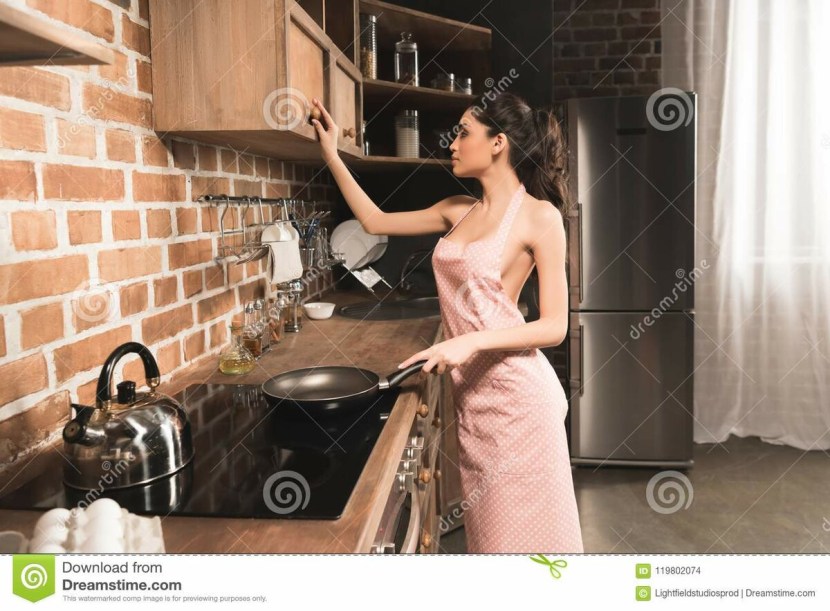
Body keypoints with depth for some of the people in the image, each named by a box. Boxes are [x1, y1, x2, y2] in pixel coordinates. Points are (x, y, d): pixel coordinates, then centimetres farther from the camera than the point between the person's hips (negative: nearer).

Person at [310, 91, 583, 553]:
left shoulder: (539, 216, -9)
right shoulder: (458, 210, 11)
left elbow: (555, 327, -12)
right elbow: (376, 221, 19)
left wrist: (472, 341, -23)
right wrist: (332, 155, 17)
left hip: (516, 390, -6)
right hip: (470, 390, 6)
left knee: (523, 526, 6)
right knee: (486, 524, 16)